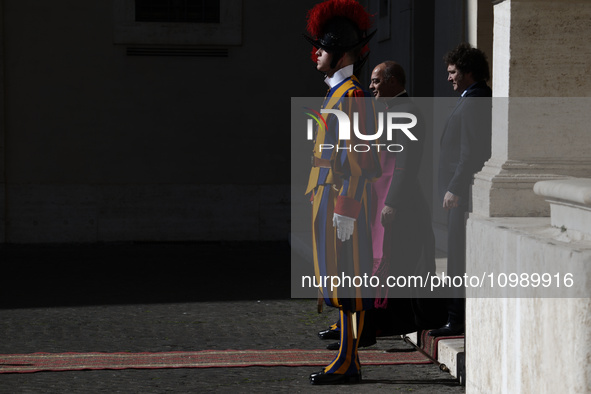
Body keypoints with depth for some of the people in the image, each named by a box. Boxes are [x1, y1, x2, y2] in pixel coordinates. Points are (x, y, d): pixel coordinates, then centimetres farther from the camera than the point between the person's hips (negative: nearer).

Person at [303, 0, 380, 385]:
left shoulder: (352, 95, -13)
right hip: (331, 195, 10)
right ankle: (348, 359, 15)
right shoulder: (339, 93, 18)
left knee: (348, 279, -6)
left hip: (341, 198, -10)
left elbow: (359, 156, -18)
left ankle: (349, 363, -3)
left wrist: (346, 210, -21)